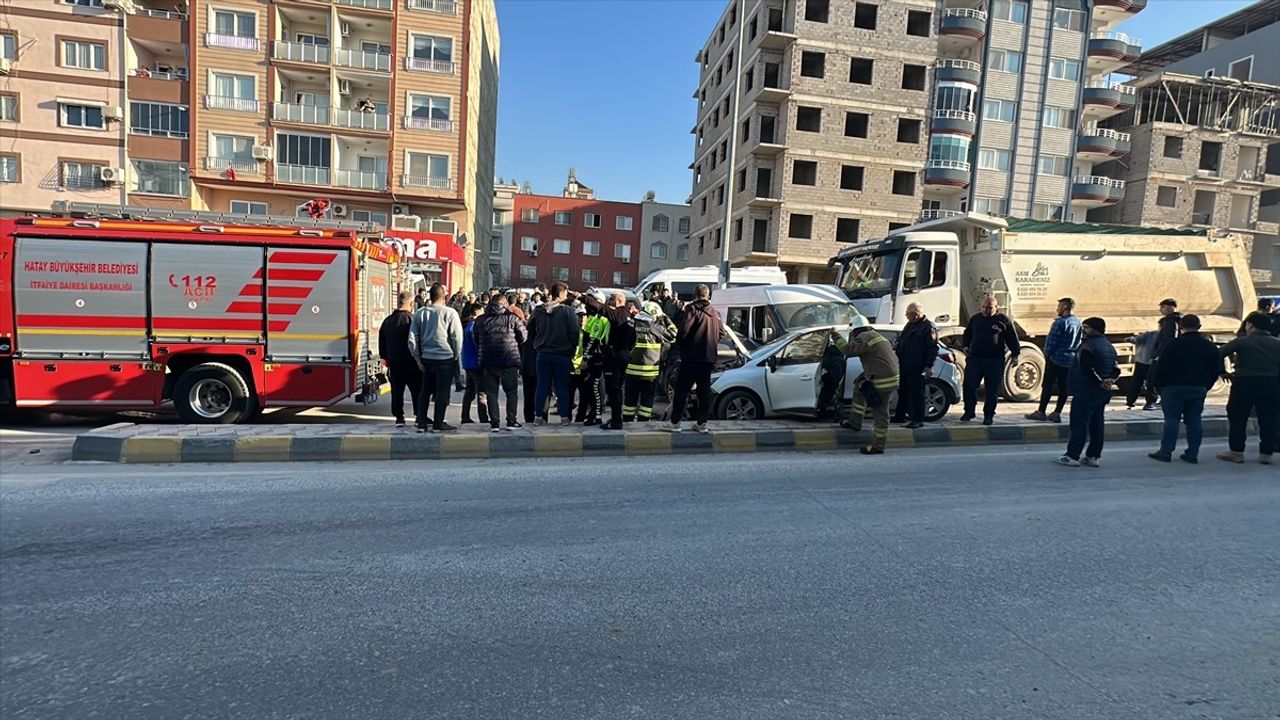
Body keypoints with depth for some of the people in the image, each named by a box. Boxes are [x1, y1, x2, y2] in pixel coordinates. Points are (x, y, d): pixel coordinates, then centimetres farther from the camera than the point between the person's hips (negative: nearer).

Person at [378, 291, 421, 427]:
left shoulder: (387, 320, 7)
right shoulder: (413, 319, -12)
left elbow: (382, 342, 14)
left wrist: (384, 357, 22)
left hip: (393, 361, 5)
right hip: (411, 361, -5)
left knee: (397, 390, 9)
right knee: (417, 390, 4)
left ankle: (399, 417, 10)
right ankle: (419, 415, 7)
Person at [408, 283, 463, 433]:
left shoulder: (420, 313, 5)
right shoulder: (449, 313, -9)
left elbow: (412, 339, 6)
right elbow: (457, 337, -10)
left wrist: (418, 359, 11)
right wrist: (456, 356, 3)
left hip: (426, 358, 5)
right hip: (446, 358, -5)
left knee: (425, 391, 12)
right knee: (442, 392, 2)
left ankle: (422, 423, 15)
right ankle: (438, 424, 7)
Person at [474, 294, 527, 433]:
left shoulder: (480, 320, 5)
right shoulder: (512, 318, -3)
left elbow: (475, 339, 10)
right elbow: (524, 336, 2)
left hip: (488, 361, 2)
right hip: (509, 360, -2)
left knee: (491, 392, 8)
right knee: (511, 392, 10)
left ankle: (494, 424, 6)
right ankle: (511, 422, 9)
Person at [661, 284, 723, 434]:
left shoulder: (692, 309, -9)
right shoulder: (715, 313, 11)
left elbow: (684, 329, -19)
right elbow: (721, 332, 15)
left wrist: (679, 343, -1)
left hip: (692, 357, -6)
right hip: (709, 358, 6)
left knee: (682, 390, 0)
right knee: (704, 391, 11)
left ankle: (675, 422, 3)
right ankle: (702, 423, 13)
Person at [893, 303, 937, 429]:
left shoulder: (928, 327, -11)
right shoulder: (909, 325, 15)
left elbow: (933, 348, -15)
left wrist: (928, 366, -18)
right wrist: (898, 359, 19)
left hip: (916, 368, -8)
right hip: (904, 366, 9)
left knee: (917, 394, -3)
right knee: (903, 391, 15)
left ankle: (918, 420, 3)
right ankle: (900, 415, 26)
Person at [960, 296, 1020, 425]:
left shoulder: (1003, 320, 3)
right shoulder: (975, 319, 12)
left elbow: (1012, 338, 5)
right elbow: (967, 333, 24)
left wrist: (1015, 354, 3)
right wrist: (966, 345, 8)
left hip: (995, 360, -2)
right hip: (975, 358, 2)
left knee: (992, 389, 2)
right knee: (969, 385, -3)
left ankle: (989, 415, 13)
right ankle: (969, 411, 11)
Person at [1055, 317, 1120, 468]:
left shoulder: (1088, 345, -15)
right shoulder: (1109, 346, 15)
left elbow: (1085, 369, -23)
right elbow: (1116, 369, 13)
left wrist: (1100, 382, -14)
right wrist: (1110, 380, -3)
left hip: (1086, 391, -9)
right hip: (1102, 393, 9)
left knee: (1079, 423, -6)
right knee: (1097, 424, 11)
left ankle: (1072, 456, -5)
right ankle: (1094, 456, 15)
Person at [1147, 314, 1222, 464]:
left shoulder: (1174, 344, -9)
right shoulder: (1210, 346, 9)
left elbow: (1162, 367, -11)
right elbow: (1216, 370, 12)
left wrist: (1157, 384, -1)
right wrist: (1205, 386, 19)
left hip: (1175, 387, -5)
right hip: (1199, 388, 5)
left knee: (1171, 419, -2)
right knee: (1194, 420, 8)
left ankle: (1165, 452, -2)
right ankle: (1192, 454, 9)